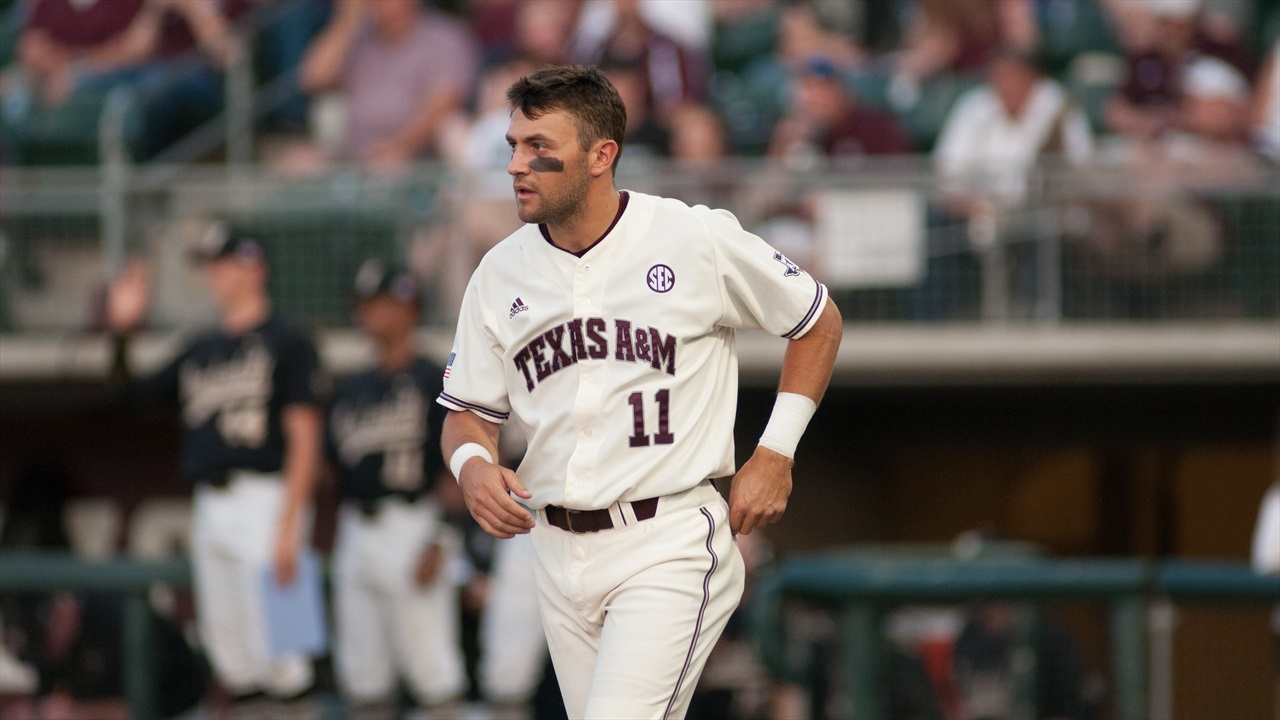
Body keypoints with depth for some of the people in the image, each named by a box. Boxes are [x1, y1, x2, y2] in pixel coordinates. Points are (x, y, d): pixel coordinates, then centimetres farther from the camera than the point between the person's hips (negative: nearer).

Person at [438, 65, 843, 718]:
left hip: (669, 545, -6)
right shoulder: (501, 273, 6)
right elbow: (469, 412, 13)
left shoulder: (697, 241, -6)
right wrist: (473, 463, -11)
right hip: (559, 556, 6)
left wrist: (775, 453, 0)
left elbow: (818, 322, 7)